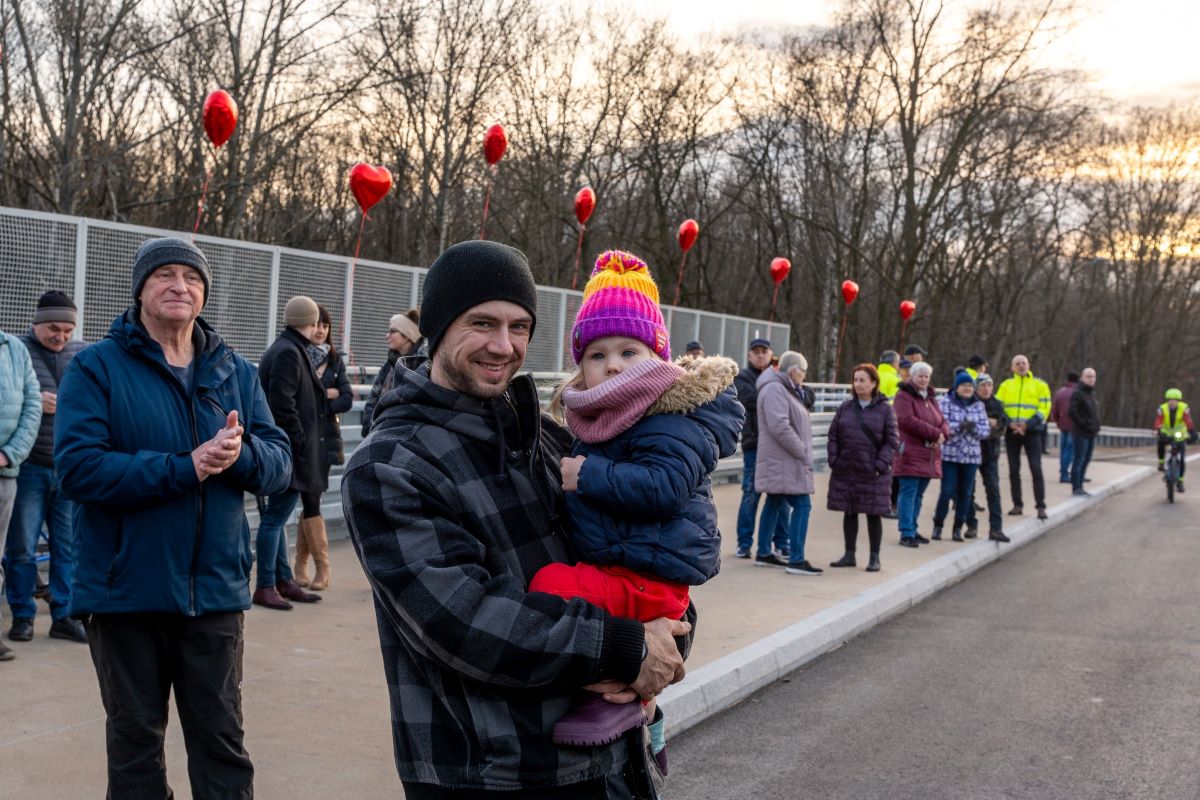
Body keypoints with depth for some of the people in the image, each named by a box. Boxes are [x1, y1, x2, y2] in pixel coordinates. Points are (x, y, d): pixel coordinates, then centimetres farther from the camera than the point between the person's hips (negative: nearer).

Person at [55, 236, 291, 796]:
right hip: (126, 591, -3)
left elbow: (279, 462, 4)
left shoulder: (236, 372, 9)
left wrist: (242, 452, -20)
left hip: (215, 589, 3)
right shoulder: (96, 368, -4)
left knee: (222, 739, 9)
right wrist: (185, 467, -21)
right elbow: (77, 466, -16)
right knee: (135, 740, 12)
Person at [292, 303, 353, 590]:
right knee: (311, 498, -5)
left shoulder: (334, 359, 10)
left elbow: (346, 400, 2)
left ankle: (301, 565, 13)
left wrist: (312, 400, -10)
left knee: (311, 499, 5)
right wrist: (325, 395, -10)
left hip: (325, 437, 3)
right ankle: (322, 567, 1)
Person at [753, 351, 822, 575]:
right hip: (783, 462, -11)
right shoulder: (775, 390, -16)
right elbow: (779, 426, -25)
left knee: (774, 504, 15)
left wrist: (802, 451, 11)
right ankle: (796, 560, -13)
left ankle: (763, 554, 22)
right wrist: (802, 452, -19)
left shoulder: (784, 389, 19)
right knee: (802, 505, -12)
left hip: (780, 462, 11)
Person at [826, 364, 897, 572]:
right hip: (845, 471, 4)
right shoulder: (845, 407, 8)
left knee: (873, 514, 3)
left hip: (872, 474, -4)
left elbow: (891, 441, -4)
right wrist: (834, 460, -1)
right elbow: (833, 436, 10)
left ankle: (874, 558, 11)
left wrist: (880, 465, -12)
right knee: (849, 513, 10)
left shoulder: (885, 409, -2)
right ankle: (850, 554, 20)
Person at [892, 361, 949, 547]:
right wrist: (934, 433, -19)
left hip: (928, 455, 8)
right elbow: (907, 421, -19)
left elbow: (942, 421, 18)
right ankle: (906, 533, -10)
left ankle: (913, 529, 20)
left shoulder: (930, 397, 20)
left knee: (918, 494, 12)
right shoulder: (904, 396, -6)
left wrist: (942, 434, -7)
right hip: (910, 454, -8)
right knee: (908, 492, -9)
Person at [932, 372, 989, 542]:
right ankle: (938, 526, 9)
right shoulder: (945, 402, -1)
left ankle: (958, 528, 16)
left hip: (971, 455, 4)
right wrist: (960, 426, -25)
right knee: (947, 491, -6)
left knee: (966, 493, 5)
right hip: (949, 453, -4)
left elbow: (986, 430, 5)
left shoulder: (979, 406, 11)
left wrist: (974, 428, -16)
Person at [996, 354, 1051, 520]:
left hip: (1032, 431, -3)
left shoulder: (1040, 385, 5)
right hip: (1011, 432, 3)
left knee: (1036, 468, -9)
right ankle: (1017, 505, 12)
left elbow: (1044, 408, -3)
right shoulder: (1005, 385, 12)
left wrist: (1028, 425, -16)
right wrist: (1009, 423, -12)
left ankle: (1041, 506, -5)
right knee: (1013, 469, 5)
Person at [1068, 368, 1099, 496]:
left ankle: (1080, 486, 16)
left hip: (1091, 433, 8)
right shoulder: (1077, 393, -10)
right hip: (1081, 433, -8)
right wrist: (1084, 425, -17)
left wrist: (1096, 426, 11)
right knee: (1079, 460, -7)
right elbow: (1072, 412, -18)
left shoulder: (1092, 393, 17)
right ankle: (1076, 488, -3)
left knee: (1086, 460, 10)